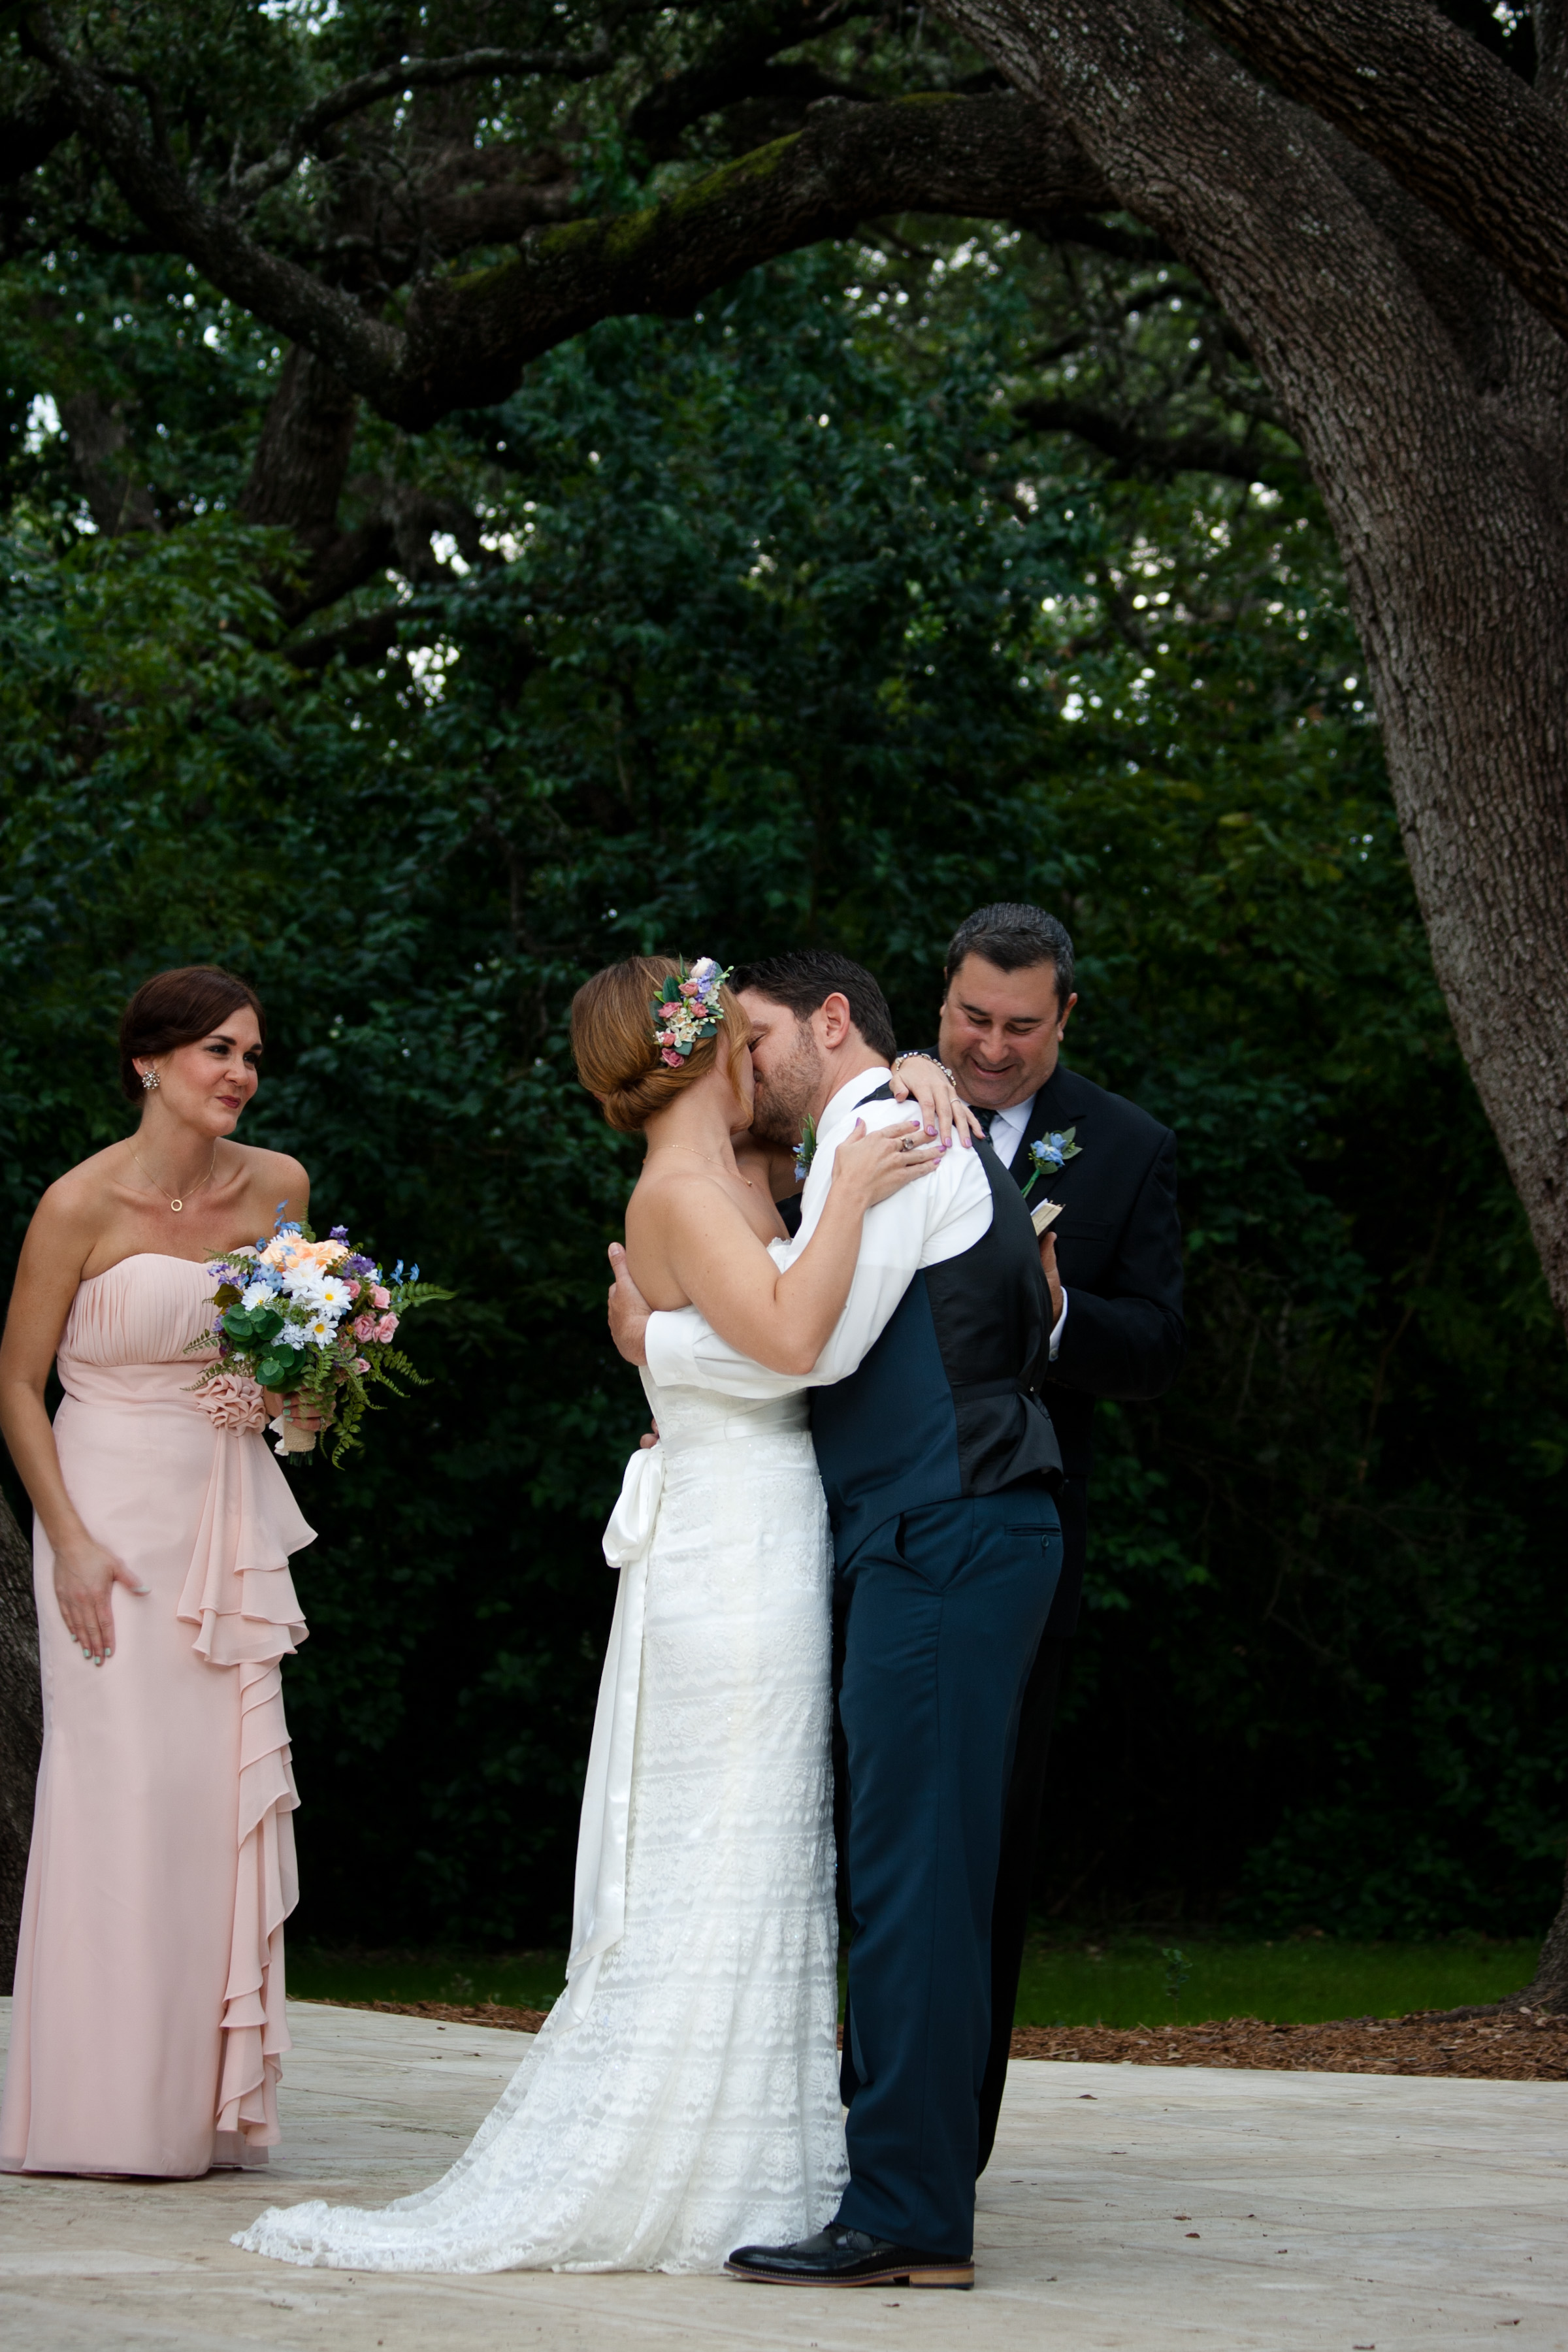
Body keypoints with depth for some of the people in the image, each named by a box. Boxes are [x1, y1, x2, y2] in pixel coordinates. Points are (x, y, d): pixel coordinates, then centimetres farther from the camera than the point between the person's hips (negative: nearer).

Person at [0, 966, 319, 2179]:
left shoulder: (279, 1188, 4)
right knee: (123, 1789, -8)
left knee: (227, 1791, 1)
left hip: (231, 1512, 5)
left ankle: (205, 2102, 7)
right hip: (113, 1514, -5)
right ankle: (103, 2112, -2)